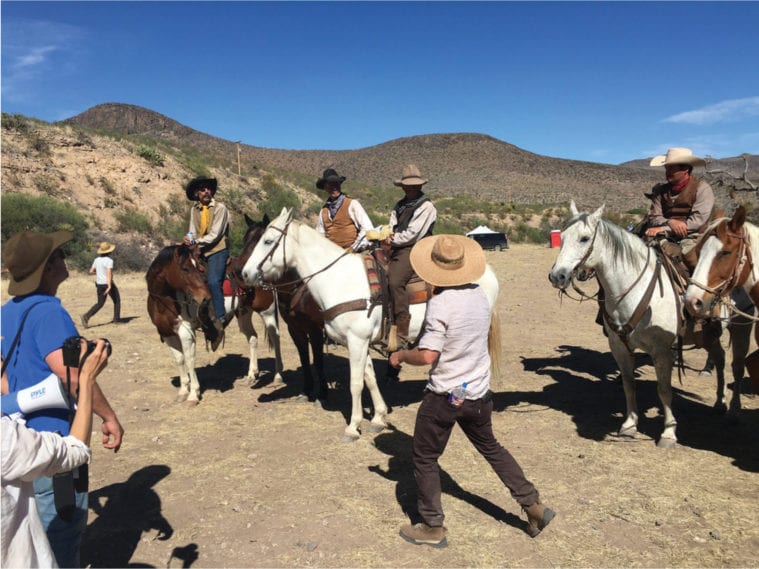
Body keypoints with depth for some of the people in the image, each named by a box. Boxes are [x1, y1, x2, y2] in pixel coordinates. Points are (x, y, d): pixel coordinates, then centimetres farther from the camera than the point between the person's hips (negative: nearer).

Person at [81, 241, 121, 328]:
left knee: (100, 303, 11)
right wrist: (109, 286, -33)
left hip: (99, 284, 6)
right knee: (117, 300, 14)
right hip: (108, 283, -6)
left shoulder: (97, 259, 6)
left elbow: (91, 271, 12)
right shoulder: (109, 260, -16)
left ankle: (86, 316, -8)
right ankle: (117, 319, 16)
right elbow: (109, 273, -27)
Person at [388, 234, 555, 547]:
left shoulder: (440, 304, -22)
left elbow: (427, 356, -25)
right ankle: (534, 505, 30)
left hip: (444, 397, -7)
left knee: (425, 458, 12)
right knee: (491, 447, 27)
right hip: (479, 393, 7)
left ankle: (432, 528, 22)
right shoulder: (480, 295, -1)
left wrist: (400, 355, -8)